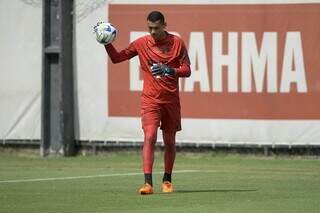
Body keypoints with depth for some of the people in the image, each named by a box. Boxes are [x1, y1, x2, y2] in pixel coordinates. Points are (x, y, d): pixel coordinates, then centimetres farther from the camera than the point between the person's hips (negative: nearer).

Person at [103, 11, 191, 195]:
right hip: (150, 99, -1)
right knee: (150, 137, -17)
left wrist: (169, 71, -20)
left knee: (170, 141, 10)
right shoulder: (141, 43, 1)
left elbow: (187, 70, -3)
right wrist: (107, 43, -7)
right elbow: (117, 58, 9)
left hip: (171, 100, 1)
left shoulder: (177, 43, -2)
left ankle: (167, 180, 28)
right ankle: (148, 183, -22)